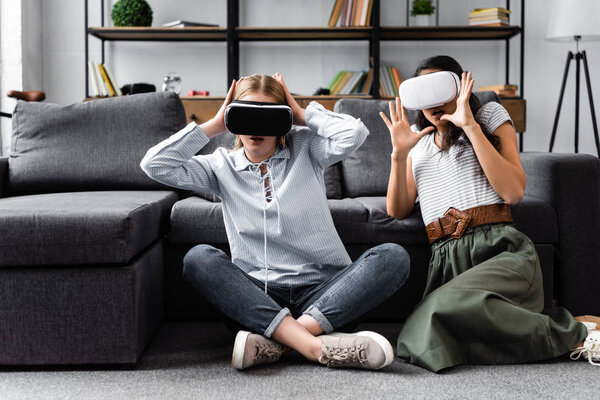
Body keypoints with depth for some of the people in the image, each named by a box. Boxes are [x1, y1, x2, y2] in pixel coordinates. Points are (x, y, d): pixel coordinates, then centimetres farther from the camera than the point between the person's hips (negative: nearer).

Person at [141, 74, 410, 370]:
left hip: (322, 292, 0)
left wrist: (302, 113, 3)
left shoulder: (305, 149, 10)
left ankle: (272, 341, -36)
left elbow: (354, 133, -9)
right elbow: (155, 165, 1)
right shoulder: (223, 167, 12)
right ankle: (314, 346, -40)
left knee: (393, 256, -25)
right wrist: (214, 125, 4)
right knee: (198, 258, -28)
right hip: (258, 295, 0)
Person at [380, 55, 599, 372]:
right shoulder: (418, 138, 28)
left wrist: (471, 126, -4)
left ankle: (573, 333, -17)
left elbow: (513, 192, -2)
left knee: (450, 305, -38)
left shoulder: (490, 115, 16)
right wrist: (399, 154, 6)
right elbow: (398, 210, 19)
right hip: (446, 259, 5)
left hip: (500, 248, -4)